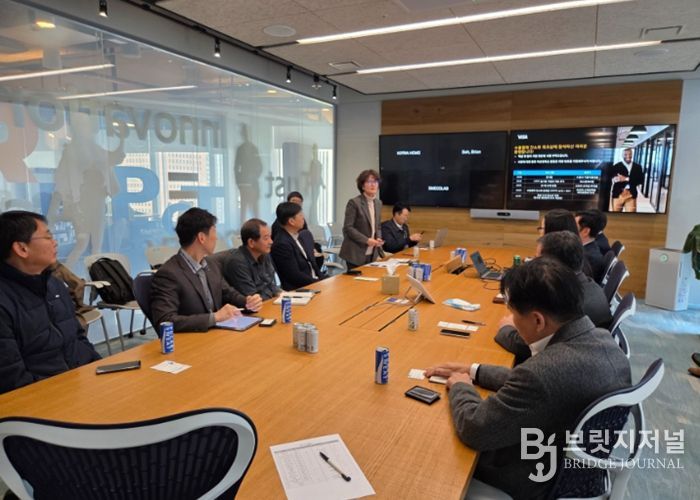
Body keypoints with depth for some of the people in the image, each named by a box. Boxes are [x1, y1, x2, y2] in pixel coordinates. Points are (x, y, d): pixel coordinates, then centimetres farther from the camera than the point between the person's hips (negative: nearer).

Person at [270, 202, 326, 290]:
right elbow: (295, 276, -16)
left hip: (315, 281, 7)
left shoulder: (306, 235, 8)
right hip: (297, 289, -7)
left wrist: (323, 280, -1)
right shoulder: (282, 244, -17)